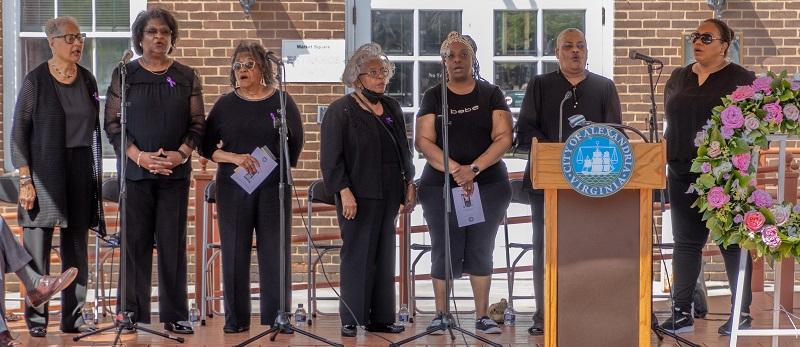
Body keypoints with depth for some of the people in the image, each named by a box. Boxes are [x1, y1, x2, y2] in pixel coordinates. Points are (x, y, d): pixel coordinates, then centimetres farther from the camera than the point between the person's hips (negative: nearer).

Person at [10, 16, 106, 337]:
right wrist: (25, 180, -11)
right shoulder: (36, 80, -4)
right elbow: (19, 133, -4)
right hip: (44, 173, -4)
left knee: (77, 247, 6)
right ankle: (36, 318, 5)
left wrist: (96, 175, 11)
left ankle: (72, 317, 14)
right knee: (38, 247, -3)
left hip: (81, 172, 4)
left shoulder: (87, 79, 9)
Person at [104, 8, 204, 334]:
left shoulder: (187, 77, 9)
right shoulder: (123, 75, 4)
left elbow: (197, 124, 7)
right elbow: (112, 123, 1)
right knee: (135, 242, 0)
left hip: (175, 172, 1)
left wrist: (182, 152, -11)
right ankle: (133, 314, 8)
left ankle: (175, 315, 9)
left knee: (173, 243, 2)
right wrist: (140, 156, -12)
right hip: (135, 170, -1)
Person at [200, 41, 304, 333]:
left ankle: (275, 318, 7)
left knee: (274, 251, 0)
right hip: (233, 188, 1)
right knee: (235, 252, 2)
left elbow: (295, 144, 6)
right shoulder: (225, 104, 8)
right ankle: (236, 318, 9)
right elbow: (207, 147, 5)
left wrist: (274, 166, -5)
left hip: (273, 186, -1)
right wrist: (235, 158, -12)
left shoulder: (282, 102, 5)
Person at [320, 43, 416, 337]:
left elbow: (403, 149, 20)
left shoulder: (391, 108, 14)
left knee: (384, 255, 9)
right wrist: (344, 192, -16)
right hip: (358, 194, -6)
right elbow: (331, 158, -9)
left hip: (389, 194, 6)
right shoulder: (340, 110, -4)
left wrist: (409, 184, 14)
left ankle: (380, 318, 16)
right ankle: (351, 319, 4)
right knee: (357, 255, -3)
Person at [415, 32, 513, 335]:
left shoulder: (491, 94, 6)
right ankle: (440, 315, 10)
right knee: (445, 250, 0)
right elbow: (424, 141, -3)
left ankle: (482, 316, 10)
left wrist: (474, 168, -14)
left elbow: (504, 137, -3)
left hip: (488, 184, 0)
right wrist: (455, 170, -15)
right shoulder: (433, 97, 6)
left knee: (481, 250, 4)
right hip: (441, 185, 0)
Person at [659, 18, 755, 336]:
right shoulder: (678, 78, 13)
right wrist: (669, 159, 9)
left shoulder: (741, 79, -2)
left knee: (732, 242, 2)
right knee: (685, 242, 6)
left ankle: (742, 313, 11)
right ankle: (682, 312, 10)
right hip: (682, 173, 5)